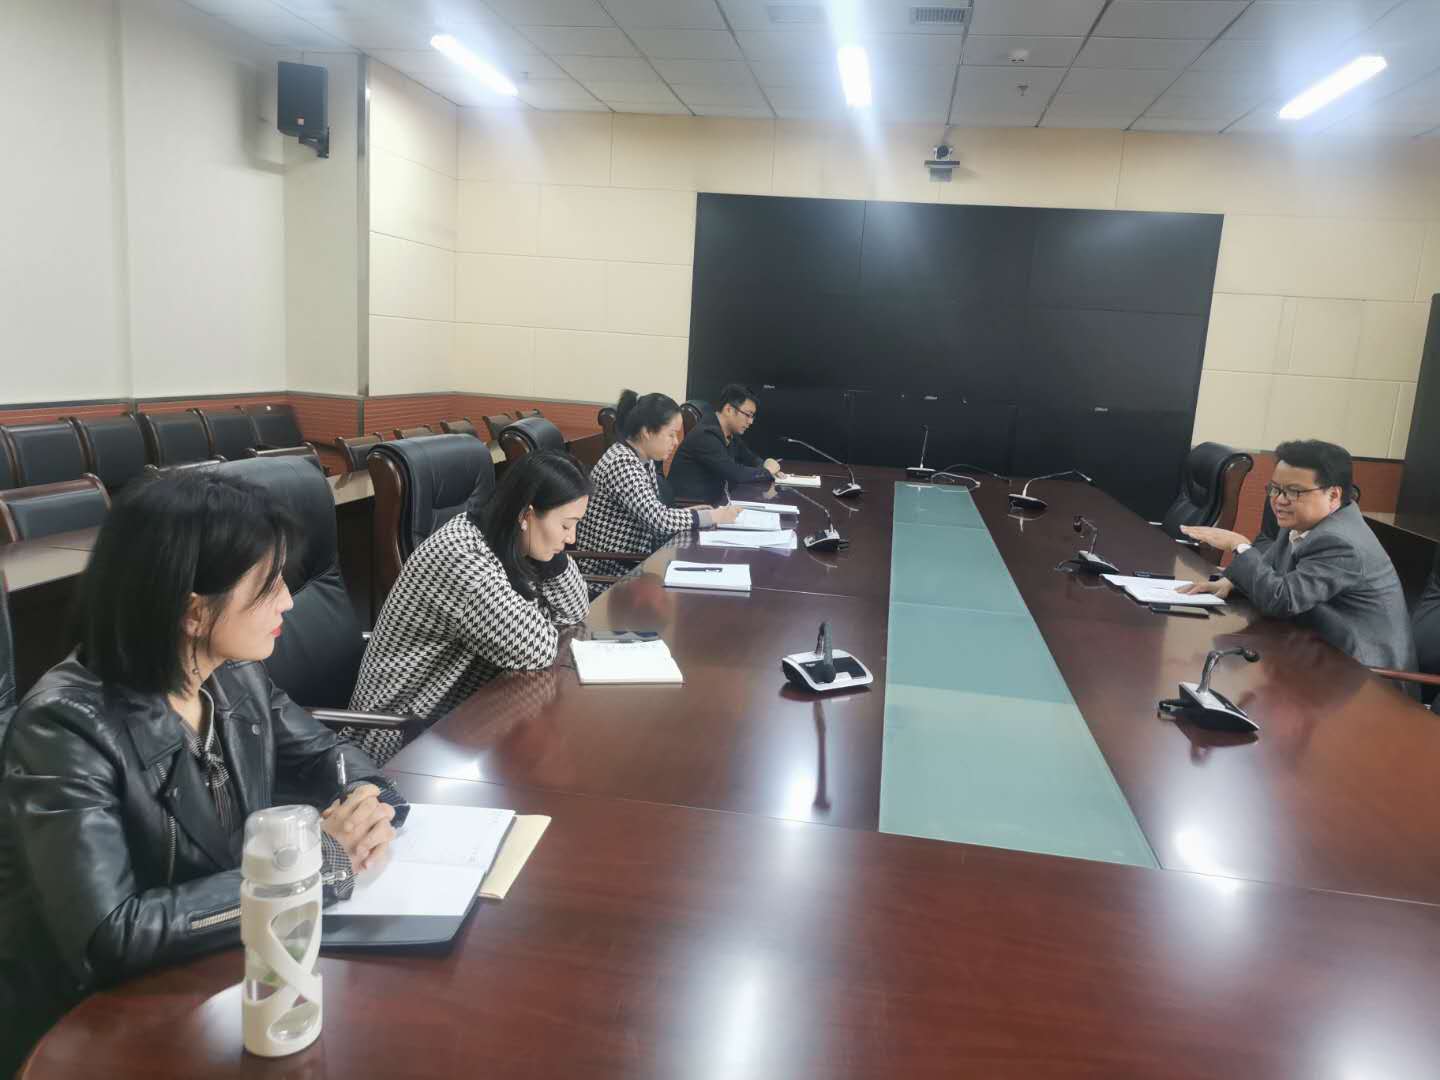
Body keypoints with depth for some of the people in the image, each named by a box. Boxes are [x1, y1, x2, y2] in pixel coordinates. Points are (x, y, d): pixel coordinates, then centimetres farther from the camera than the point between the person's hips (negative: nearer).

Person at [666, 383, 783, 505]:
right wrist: (766, 471, -9)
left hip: (716, 499, 9)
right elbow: (735, 474, -24)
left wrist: (765, 464, -1)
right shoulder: (706, 435, -20)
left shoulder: (731, 433, 7)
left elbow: (751, 459, 22)